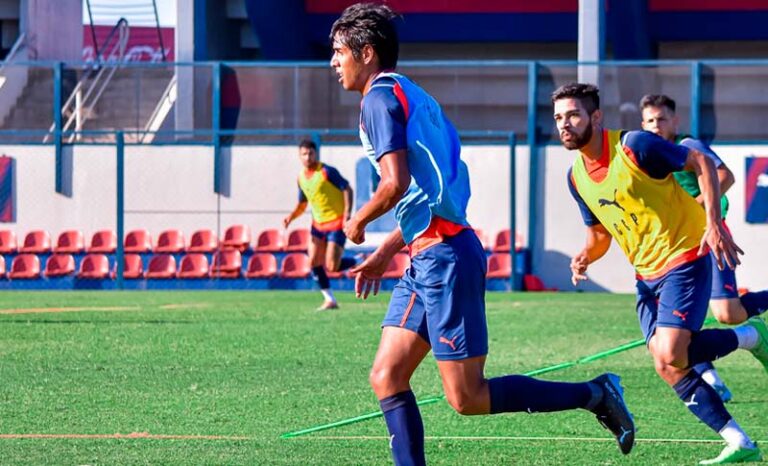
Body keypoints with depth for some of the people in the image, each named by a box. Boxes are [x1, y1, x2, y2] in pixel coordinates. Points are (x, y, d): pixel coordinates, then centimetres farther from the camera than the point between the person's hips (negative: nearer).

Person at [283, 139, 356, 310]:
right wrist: (291, 216, -1)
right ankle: (330, 300, 9)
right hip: (318, 224, 7)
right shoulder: (301, 177, 7)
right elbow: (302, 204, 19)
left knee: (332, 267, -15)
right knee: (314, 262, -2)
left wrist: (347, 214, -22)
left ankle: (358, 263, 15)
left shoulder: (327, 171, -14)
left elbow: (347, 189, -13)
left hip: (336, 222, -7)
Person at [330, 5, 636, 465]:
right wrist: (386, 251, 25)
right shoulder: (409, 95, 20)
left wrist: (358, 222, -4)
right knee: (386, 378, 6)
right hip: (428, 257, 10)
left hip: (445, 257, -10)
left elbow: (396, 184, -23)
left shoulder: (380, 99, -10)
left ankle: (594, 394, 0)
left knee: (468, 398, -6)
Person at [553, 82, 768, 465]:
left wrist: (713, 224, -20)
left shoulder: (634, 146, -17)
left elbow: (701, 163, -11)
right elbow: (599, 233, 17)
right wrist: (585, 257, -7)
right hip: (647, 273, 7)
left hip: (684, 257, -7)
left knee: (670, 356, -21)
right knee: (667, 367, -3)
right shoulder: (576, 177, 5)